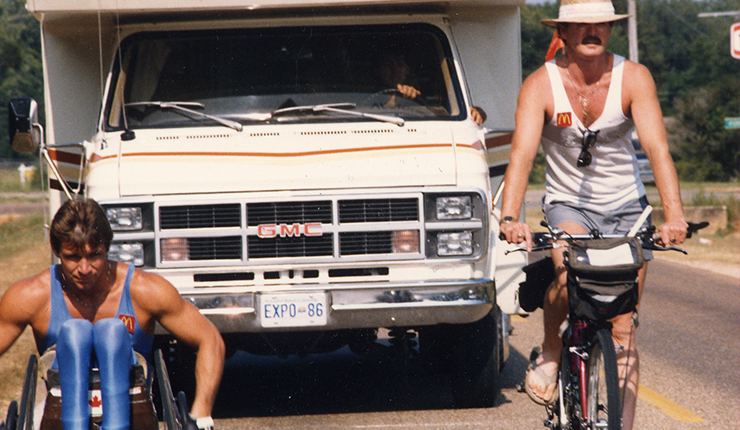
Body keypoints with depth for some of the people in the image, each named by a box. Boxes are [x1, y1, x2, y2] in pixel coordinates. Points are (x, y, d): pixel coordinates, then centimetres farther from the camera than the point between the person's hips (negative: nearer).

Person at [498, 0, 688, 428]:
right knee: (570, 273, -32)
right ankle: (550, 354, -6)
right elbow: (522, 154, -26)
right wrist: (510, 218, -42)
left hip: (626, 205, 1)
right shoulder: (540, 85, -15)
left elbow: (657, 147, -25)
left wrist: (675, 215, -39)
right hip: (568, 204, -1)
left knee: (623, 328, -4)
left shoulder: (634, 78, -14)